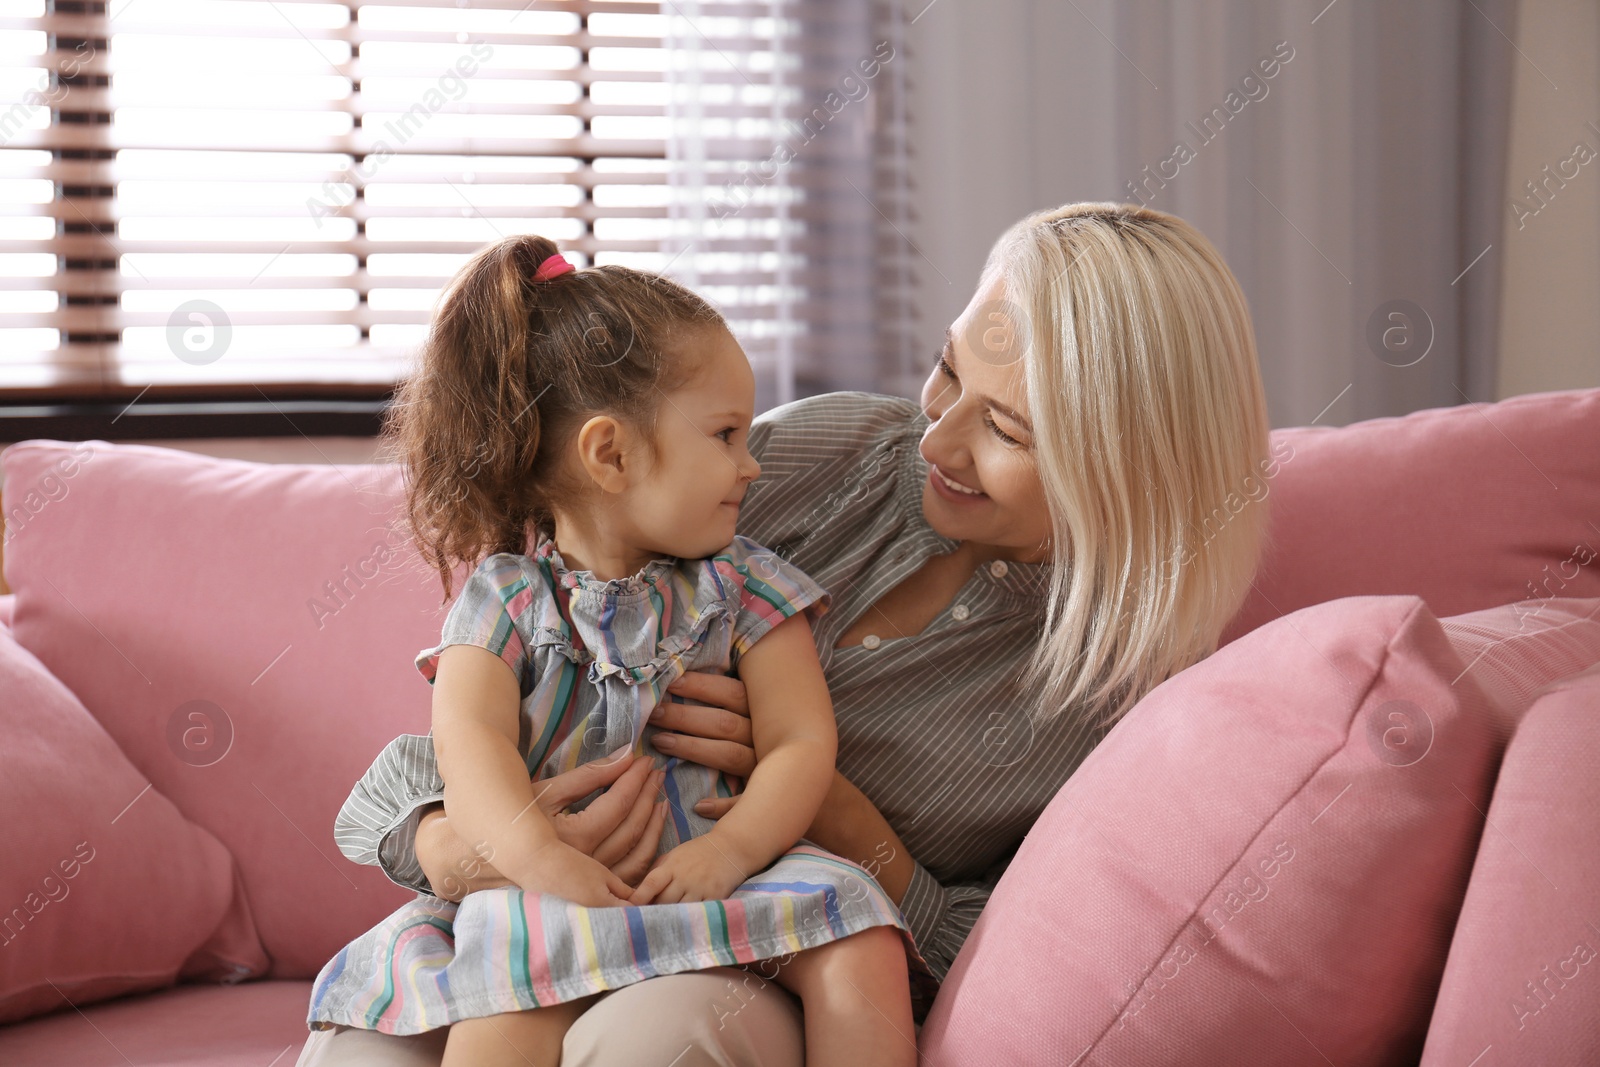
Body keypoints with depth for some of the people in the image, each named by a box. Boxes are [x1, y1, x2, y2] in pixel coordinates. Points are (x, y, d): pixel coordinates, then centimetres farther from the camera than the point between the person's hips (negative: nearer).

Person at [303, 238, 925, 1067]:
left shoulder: (741, 588, 11)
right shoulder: (507, 598, 5)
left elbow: (803, 741, 1)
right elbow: (470, 736, -11)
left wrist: (731, 848, -20)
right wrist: (535, 851, -32)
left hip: (712, 870, 2)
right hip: (550, 896, -2)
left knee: (859, 952, -25)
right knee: (510, 993, -33)